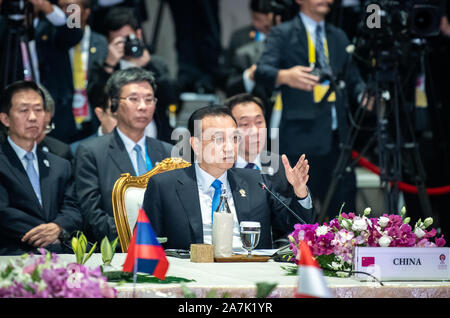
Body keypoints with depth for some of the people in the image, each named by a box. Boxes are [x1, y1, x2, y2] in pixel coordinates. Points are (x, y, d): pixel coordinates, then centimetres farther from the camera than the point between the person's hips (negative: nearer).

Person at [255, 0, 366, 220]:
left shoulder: (339, 37, 21)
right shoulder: (283, 34, 2)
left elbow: (352, 79, 21)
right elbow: (262, 71, -12)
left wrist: (364, 95, -2)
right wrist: (285, 76, -35)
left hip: (337, 136, 5)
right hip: (302, 137, -5)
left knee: (343, 208, 1)